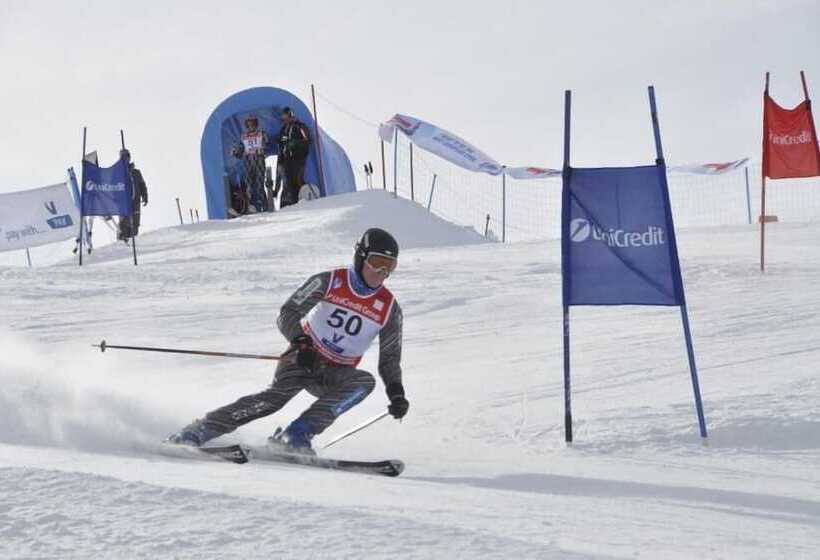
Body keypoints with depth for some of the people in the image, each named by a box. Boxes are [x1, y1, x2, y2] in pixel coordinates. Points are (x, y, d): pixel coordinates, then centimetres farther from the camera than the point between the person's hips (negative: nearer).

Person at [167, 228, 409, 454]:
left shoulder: (389, 308, -1)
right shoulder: (330, 282, -7)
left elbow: (389, 360, 8)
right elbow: (287, 315, -12)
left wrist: (396, 393, -9)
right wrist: (301, 342, -32)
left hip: (335, 376, 3)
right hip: (303, 358, -3)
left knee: (365, 382, -28)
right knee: (278, 394, -31)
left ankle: (295, 435, -33)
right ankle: (196, 431, -31)